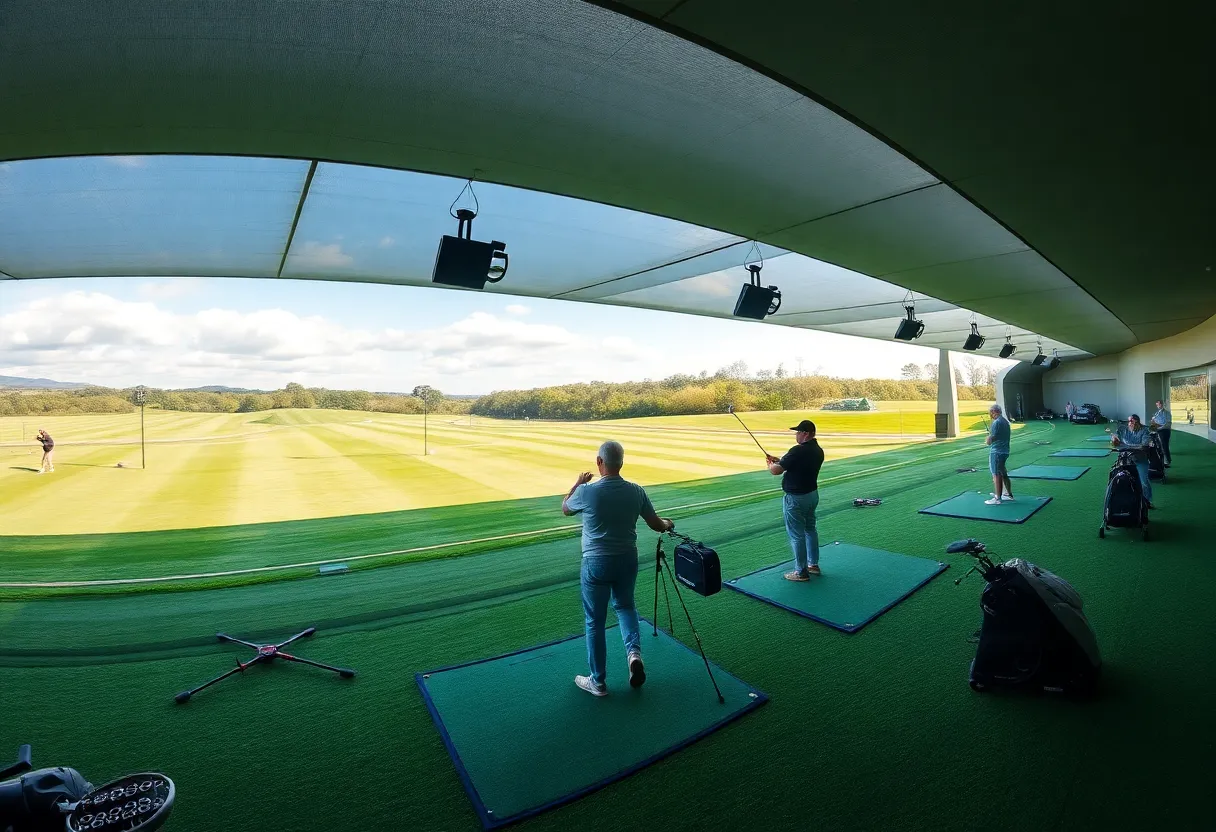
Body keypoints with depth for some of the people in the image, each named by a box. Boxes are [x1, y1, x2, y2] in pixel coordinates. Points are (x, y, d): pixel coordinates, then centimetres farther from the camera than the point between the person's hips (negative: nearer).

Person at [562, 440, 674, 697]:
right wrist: (668, 524, 26)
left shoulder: (587, 492, -17)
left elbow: (565, 509, 4)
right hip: (627, 560, 3)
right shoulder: (636, 492, -8)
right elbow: (657, 525, 3)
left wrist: (578, 483, 17)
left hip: (596, 563, -3)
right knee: (625, 605, 27)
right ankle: (634, 651, 6)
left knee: (595, 621, 11)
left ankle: (598, 682, 23)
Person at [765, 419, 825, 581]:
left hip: (796, 498, -9)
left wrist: (770, 464, 0)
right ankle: (813, 564, 33)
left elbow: (776, 471, -22)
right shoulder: (818, 451, 3)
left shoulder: (798, 451, -25)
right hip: (812, 494, 9)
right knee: (810, 529, 22)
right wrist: (778, 460, 11)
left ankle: (801, 572, 10)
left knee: (796, 534, 1)